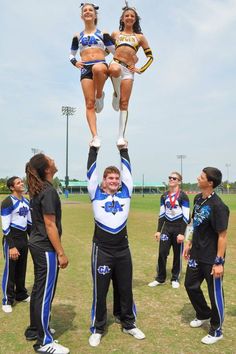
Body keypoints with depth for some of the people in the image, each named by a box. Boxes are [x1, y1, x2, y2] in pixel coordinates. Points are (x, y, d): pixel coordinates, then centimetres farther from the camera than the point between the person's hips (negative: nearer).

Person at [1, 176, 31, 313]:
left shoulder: (26, 202, 8)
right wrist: (11, 246, -21)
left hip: (24, 238, 7)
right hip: (12, 239, -7)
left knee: (22, 269, 17)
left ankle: (21, 294, 32)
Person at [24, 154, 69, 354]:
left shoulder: (38, 190, 9)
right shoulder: (48, 191, -20)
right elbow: (50, 225, -21)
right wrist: (61, 253, -17)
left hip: (37, 245, 9)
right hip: (46, 248, -9)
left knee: (38, 289, 20)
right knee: (46, 294, 1)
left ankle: (34, 329, 35)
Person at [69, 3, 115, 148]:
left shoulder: (103, 33, 17)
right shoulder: (78, 36, 22)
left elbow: (115, 51, 17)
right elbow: (72, 54, 30)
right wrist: (75, 62, 10)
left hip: (101, 65, -2)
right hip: (85, 68, 2)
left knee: (97, 68, -42)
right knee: (89, 103, -13)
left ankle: (100, 96, -16)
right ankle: (95, 136, -15)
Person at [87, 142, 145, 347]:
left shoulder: (125, 192, 4)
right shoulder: (96, 194, -2)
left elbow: (127, 170, 5)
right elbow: (91, 171, -5)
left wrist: (123, 149, 9)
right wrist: (94, 148, 1)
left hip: (123, 250, 3)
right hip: (102, 250, -2)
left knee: (126, 289, 16)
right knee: (100, 291, 8)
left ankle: (129, 325, 35)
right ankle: (98, 329, 27)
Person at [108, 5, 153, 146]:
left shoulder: (140, 37, 22)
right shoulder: (115, 34, 22)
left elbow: (150, 57, 20)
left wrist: (141, 69, 7)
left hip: (129, 70, 0)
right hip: (116, 63, 0)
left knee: (124, 103, -10)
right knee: (115, 69, -42)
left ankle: (121, 137, -10)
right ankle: (116, 95, -15)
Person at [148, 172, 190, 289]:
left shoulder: (183, 196, -9)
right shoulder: (164, 196, 7)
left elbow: (186, 216, -11)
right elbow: (161, 215, 10)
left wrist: (182, 233, -15)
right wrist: (159, 230, 6)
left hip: (178, 228, -4)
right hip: (166, 227, 4)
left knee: (177, 254, 7)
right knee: (162, 253, 2)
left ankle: (175, 279, 22)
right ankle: (160, 278, 16)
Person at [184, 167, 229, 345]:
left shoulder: (218, 206, -23)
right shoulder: (198, 199, 2)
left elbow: (222, 235, -20)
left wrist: (219, 262, -19)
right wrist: (189, 244, 16)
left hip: (211, 258, -8)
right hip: (196, 254, 8)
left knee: (215, 293, 9)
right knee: (191, 285, 20)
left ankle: (216, 331, 30)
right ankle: (204, 314, 46)